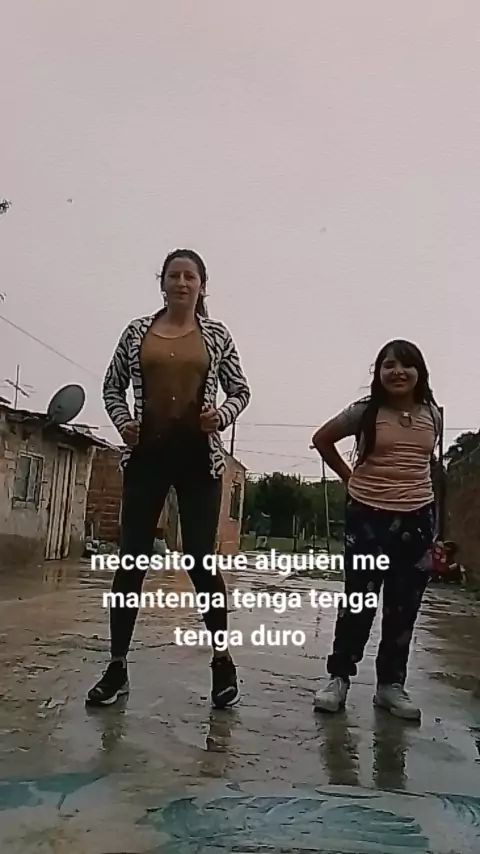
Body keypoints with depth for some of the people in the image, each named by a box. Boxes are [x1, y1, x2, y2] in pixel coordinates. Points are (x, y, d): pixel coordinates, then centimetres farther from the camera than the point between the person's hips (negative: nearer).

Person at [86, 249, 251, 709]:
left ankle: (222, 661, 18)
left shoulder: (216, 334, 6)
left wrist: (222, 416, -9)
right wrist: (123, 422, -3)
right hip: (146, 455, 2)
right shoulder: (137, 330, 8)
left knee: (200, 560, 0)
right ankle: (117, 667, 15)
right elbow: (112, 386, 14)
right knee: (131, 558, 3)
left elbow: (240, 390, 11)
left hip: (199, 458, -1)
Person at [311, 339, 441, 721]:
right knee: (358, 600, 1)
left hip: (417, 518, 3)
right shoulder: (364, 412, -6)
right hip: (367, 515, -3)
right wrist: (349, 477, 2)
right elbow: (322, 439, 7)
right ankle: (339, 678, 14)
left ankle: (391, 683, 21)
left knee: (404, 607, 8)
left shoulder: (433, 415, 3)